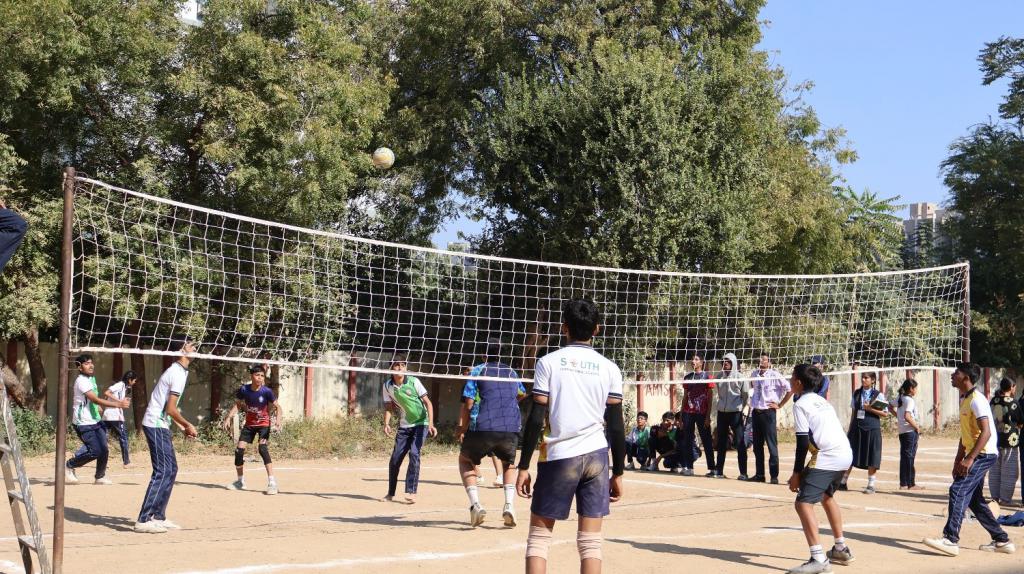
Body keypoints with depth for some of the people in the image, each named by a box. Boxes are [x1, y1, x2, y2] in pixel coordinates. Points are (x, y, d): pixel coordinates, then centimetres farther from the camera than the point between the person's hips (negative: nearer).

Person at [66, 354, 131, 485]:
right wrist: (117, 404, -31)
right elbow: (96, 400, -27)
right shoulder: (81, 381, -19)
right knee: (95, 451, -12)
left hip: (95, 420, 9)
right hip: (84, 424, -8)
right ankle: (68, 466, 8)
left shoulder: (92, 378, 11)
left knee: (104, 450, 1)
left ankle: (100, 477, 16)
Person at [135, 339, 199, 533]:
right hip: (157, 426, -10)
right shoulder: (179, 373, -16)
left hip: (160, 426, 10)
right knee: (163, 472, -12)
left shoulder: (177, 371, 16)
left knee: (170, 470, 12)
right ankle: (144, 520, -14)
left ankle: (158, 517, 15)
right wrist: (188, 425, -6)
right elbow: (170, 409, -19)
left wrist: (182, 428, 17)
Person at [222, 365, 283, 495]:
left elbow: (277, 407, -10)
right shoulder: (243, 390, -12)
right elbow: (237, 404, 5)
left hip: (263, 424, -4)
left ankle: (272, 482, -22)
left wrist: (278, 419, -27)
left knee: (262, 448, -24)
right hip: (249, 424, 4)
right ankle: (240, 481, 21)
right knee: (239, 449, 0)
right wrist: (228, 418, -6)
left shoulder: (266, 391, -20)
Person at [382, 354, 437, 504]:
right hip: (404, 425, 4)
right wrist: (386, 424, -12)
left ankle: (411, 493, -15)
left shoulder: (413, 382, -14)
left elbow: (428, 403, -10)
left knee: (414, 454, -19)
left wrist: (430, 424, -20)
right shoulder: (388, 385, -5)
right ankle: (390, 493, 18)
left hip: (421, 423, -4)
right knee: (395, 458, 1)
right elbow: (388, 407, 5)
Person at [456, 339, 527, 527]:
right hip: (511, 429, 3)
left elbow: (468, 403, -3)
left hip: (483, 427, -3)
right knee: (508, 464, 30)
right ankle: (509, 504, 6)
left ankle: (475, 503, 2)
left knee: (465, 460, 23)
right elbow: (522, 395, 40)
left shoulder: (477, 371, 6)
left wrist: (463, 429, 8)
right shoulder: (512, 373, 19)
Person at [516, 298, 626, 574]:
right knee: (590, 542, 4)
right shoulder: (609, 368, 4)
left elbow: (536, 418, -5)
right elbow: (616, 426, 3)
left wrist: (523, 466, 0)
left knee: (539, 536, 8)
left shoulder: (549, 362, -1)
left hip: (559, 457, -2)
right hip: (597, 457, 2)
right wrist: (618, 473, 10)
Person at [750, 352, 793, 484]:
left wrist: (780, 405, -6)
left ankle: (774, 475, -4)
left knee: (772, 445, -6)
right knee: (757, 445, 9)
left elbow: (790, 389, -8)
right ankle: (759, 474, 16)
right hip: (756, 412, 6)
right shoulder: (754, 374, 8)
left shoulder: (774, 375, -8)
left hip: (768, 413, -6)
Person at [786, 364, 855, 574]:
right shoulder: (821, 400, 22)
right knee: (826, 496, 32)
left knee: (803, 503, -13)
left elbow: (803, 442, -10)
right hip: (845, 454, 10)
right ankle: (841, 549, 42)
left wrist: (797, 473, -6)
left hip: (827, 458, -10)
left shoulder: (801, 404, -4)